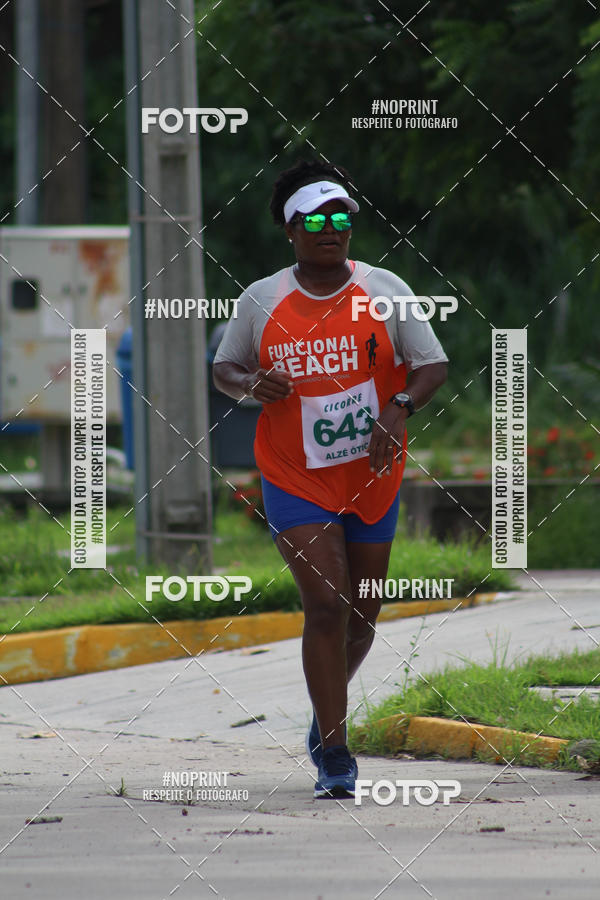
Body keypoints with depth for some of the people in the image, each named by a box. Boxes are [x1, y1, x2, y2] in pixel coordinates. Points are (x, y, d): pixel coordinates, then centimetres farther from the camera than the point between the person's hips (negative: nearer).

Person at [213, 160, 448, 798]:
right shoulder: (261, 301, -2)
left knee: (361, 617, 12)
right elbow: (223, 368, 10)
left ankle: (327, 712, 40)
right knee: (326, 606, -15)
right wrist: (252, 383, -13)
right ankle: (333, 752, -9)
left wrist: (399, 408, -20)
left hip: (373, 480, 2)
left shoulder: (384, 291, -2)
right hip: (296, 482, -2)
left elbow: (433, 366, -1)